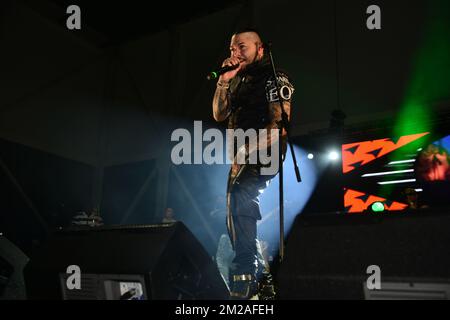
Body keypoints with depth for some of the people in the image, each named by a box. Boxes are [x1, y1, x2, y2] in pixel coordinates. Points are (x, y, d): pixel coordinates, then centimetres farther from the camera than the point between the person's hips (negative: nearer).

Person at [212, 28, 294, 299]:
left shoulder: (275, 78, -5)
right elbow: (220, 115, 13)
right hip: (242, 159, 8)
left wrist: (245, 151, -19)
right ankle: (254, 276, 22)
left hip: (262, 156, -8)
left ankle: (245, 278, -17)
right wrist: (224, 81, 2)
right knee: (238, 214, 8)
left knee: (239, 200, -26)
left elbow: (279, 125, -15)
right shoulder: (241, 80, 16)